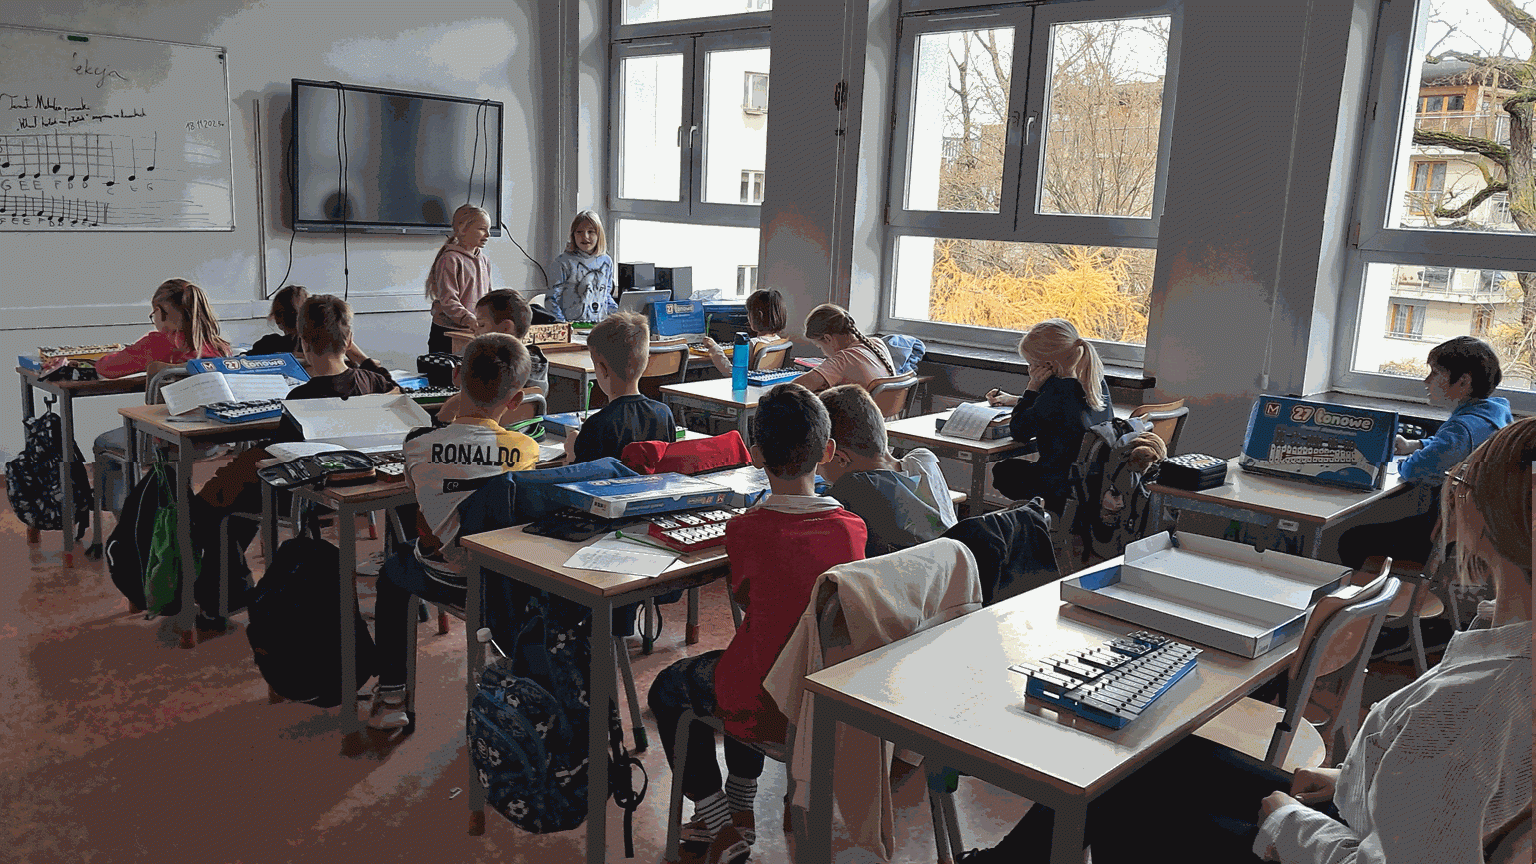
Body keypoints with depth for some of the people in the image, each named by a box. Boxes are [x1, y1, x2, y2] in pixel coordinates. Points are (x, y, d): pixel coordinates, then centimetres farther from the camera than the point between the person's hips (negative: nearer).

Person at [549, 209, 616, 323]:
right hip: (571, 325, -4)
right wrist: (561, 324, -11)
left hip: (601, 325, 5)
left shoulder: (606, 262, 14)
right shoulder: (563, 262, -1)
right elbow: (553, 296, 0)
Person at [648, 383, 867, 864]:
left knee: (666, 690, 26)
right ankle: (741, 810, 44)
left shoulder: (747, 529, -23)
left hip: (764, 709, -5)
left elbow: (742, 596, -2)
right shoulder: (853, 528, -11)